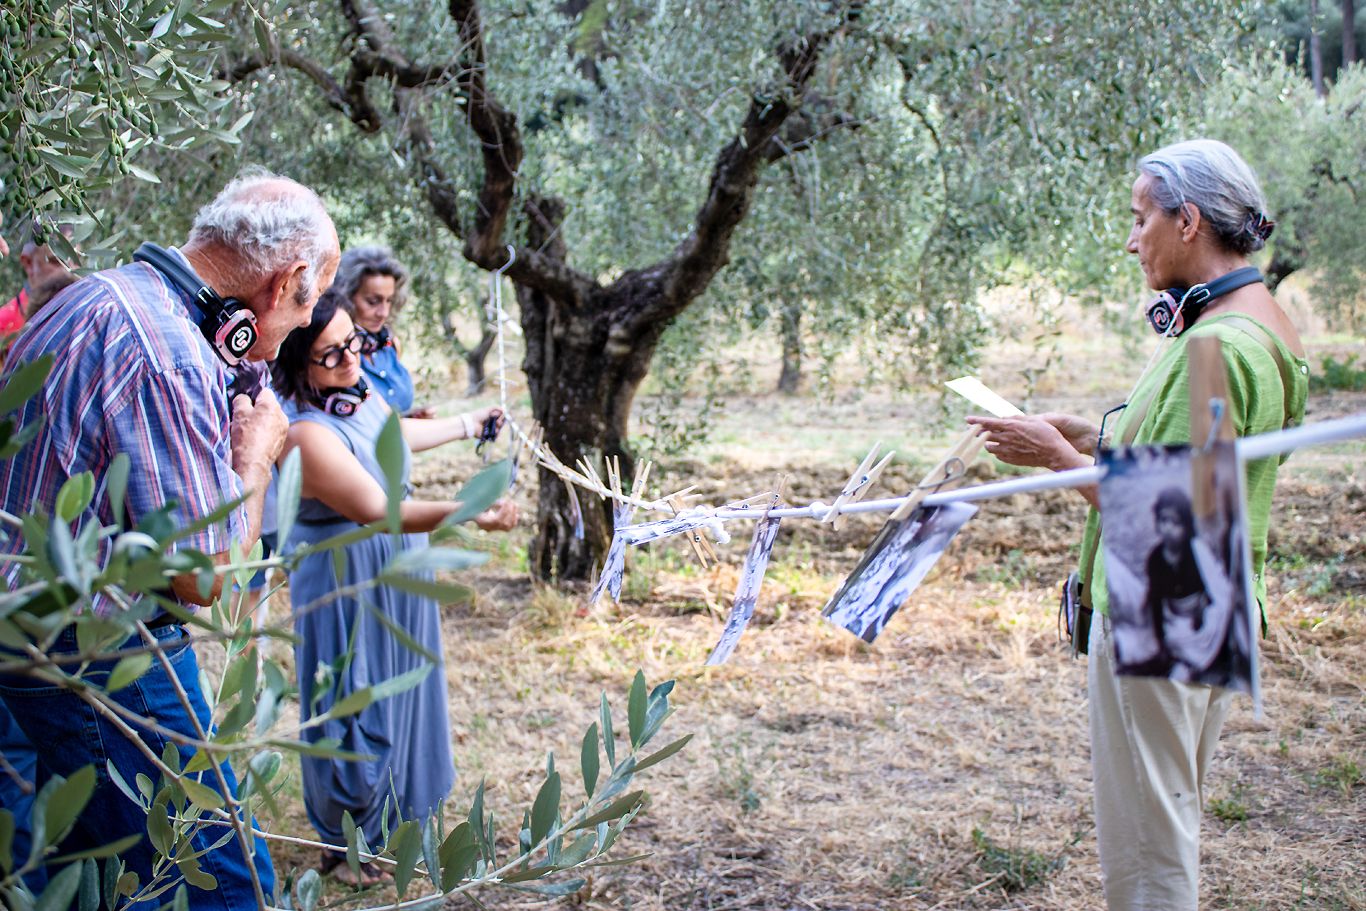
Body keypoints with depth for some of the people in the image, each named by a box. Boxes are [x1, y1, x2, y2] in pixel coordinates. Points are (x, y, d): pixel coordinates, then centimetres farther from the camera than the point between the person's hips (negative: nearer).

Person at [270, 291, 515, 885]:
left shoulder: (359, 389, -2)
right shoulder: (306, 434, -31)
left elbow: (395, 435, 20)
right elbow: (378, 510, -36)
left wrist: (469, 424, 33)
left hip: (395, 576, 9)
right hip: (348, 585, -9)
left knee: (399, 692, 23)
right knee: (356, 705, 3)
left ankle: (392, 808, 43)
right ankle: (343, 844, 22)